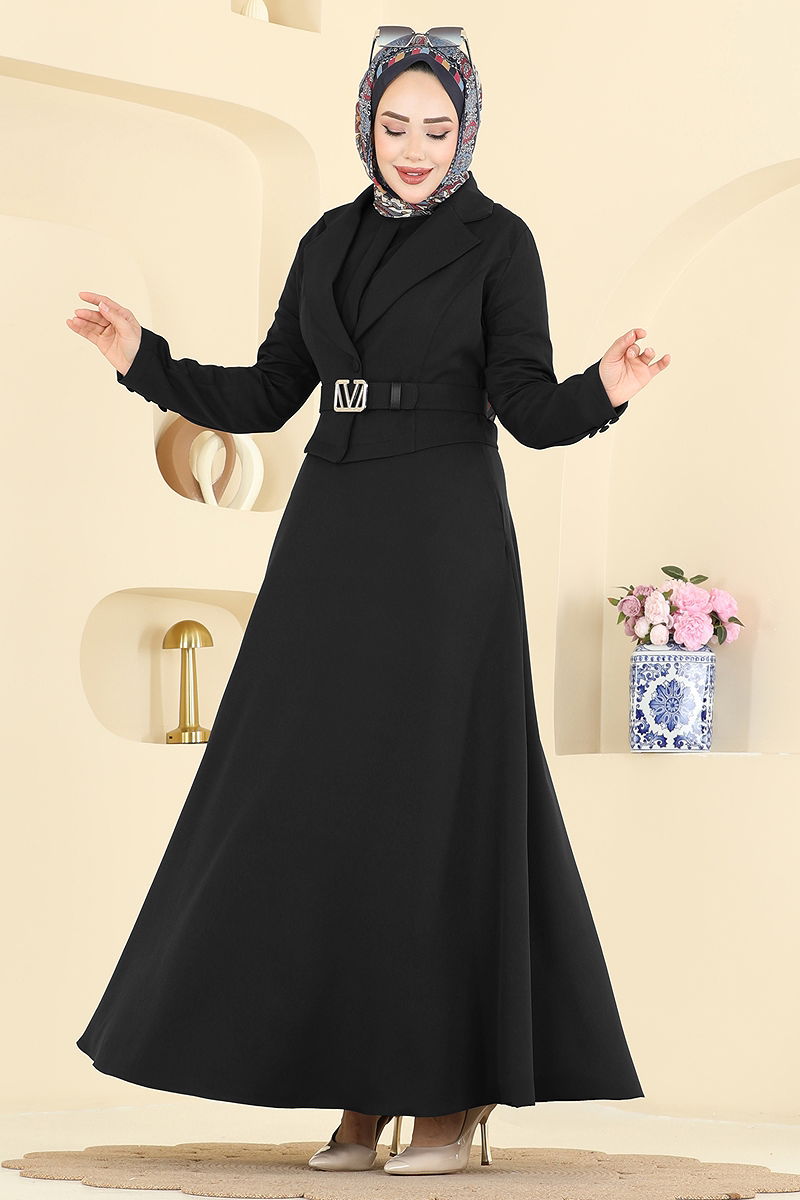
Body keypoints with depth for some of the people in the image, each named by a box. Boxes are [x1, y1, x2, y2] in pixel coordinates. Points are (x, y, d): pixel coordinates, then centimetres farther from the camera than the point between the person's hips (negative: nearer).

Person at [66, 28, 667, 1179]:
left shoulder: (499, 240, -1)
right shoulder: (329, 242, 14)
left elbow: (529, 408, -8)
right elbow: (266, 397, 15)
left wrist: (603, 389, -28)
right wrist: (147, 360, 7)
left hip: (442, 541, -6)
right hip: (332, 537, 6)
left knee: (436, 797, -6)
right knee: (327, 802, 3)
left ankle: (458, 1088, 2)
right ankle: (369, 1084, 11)